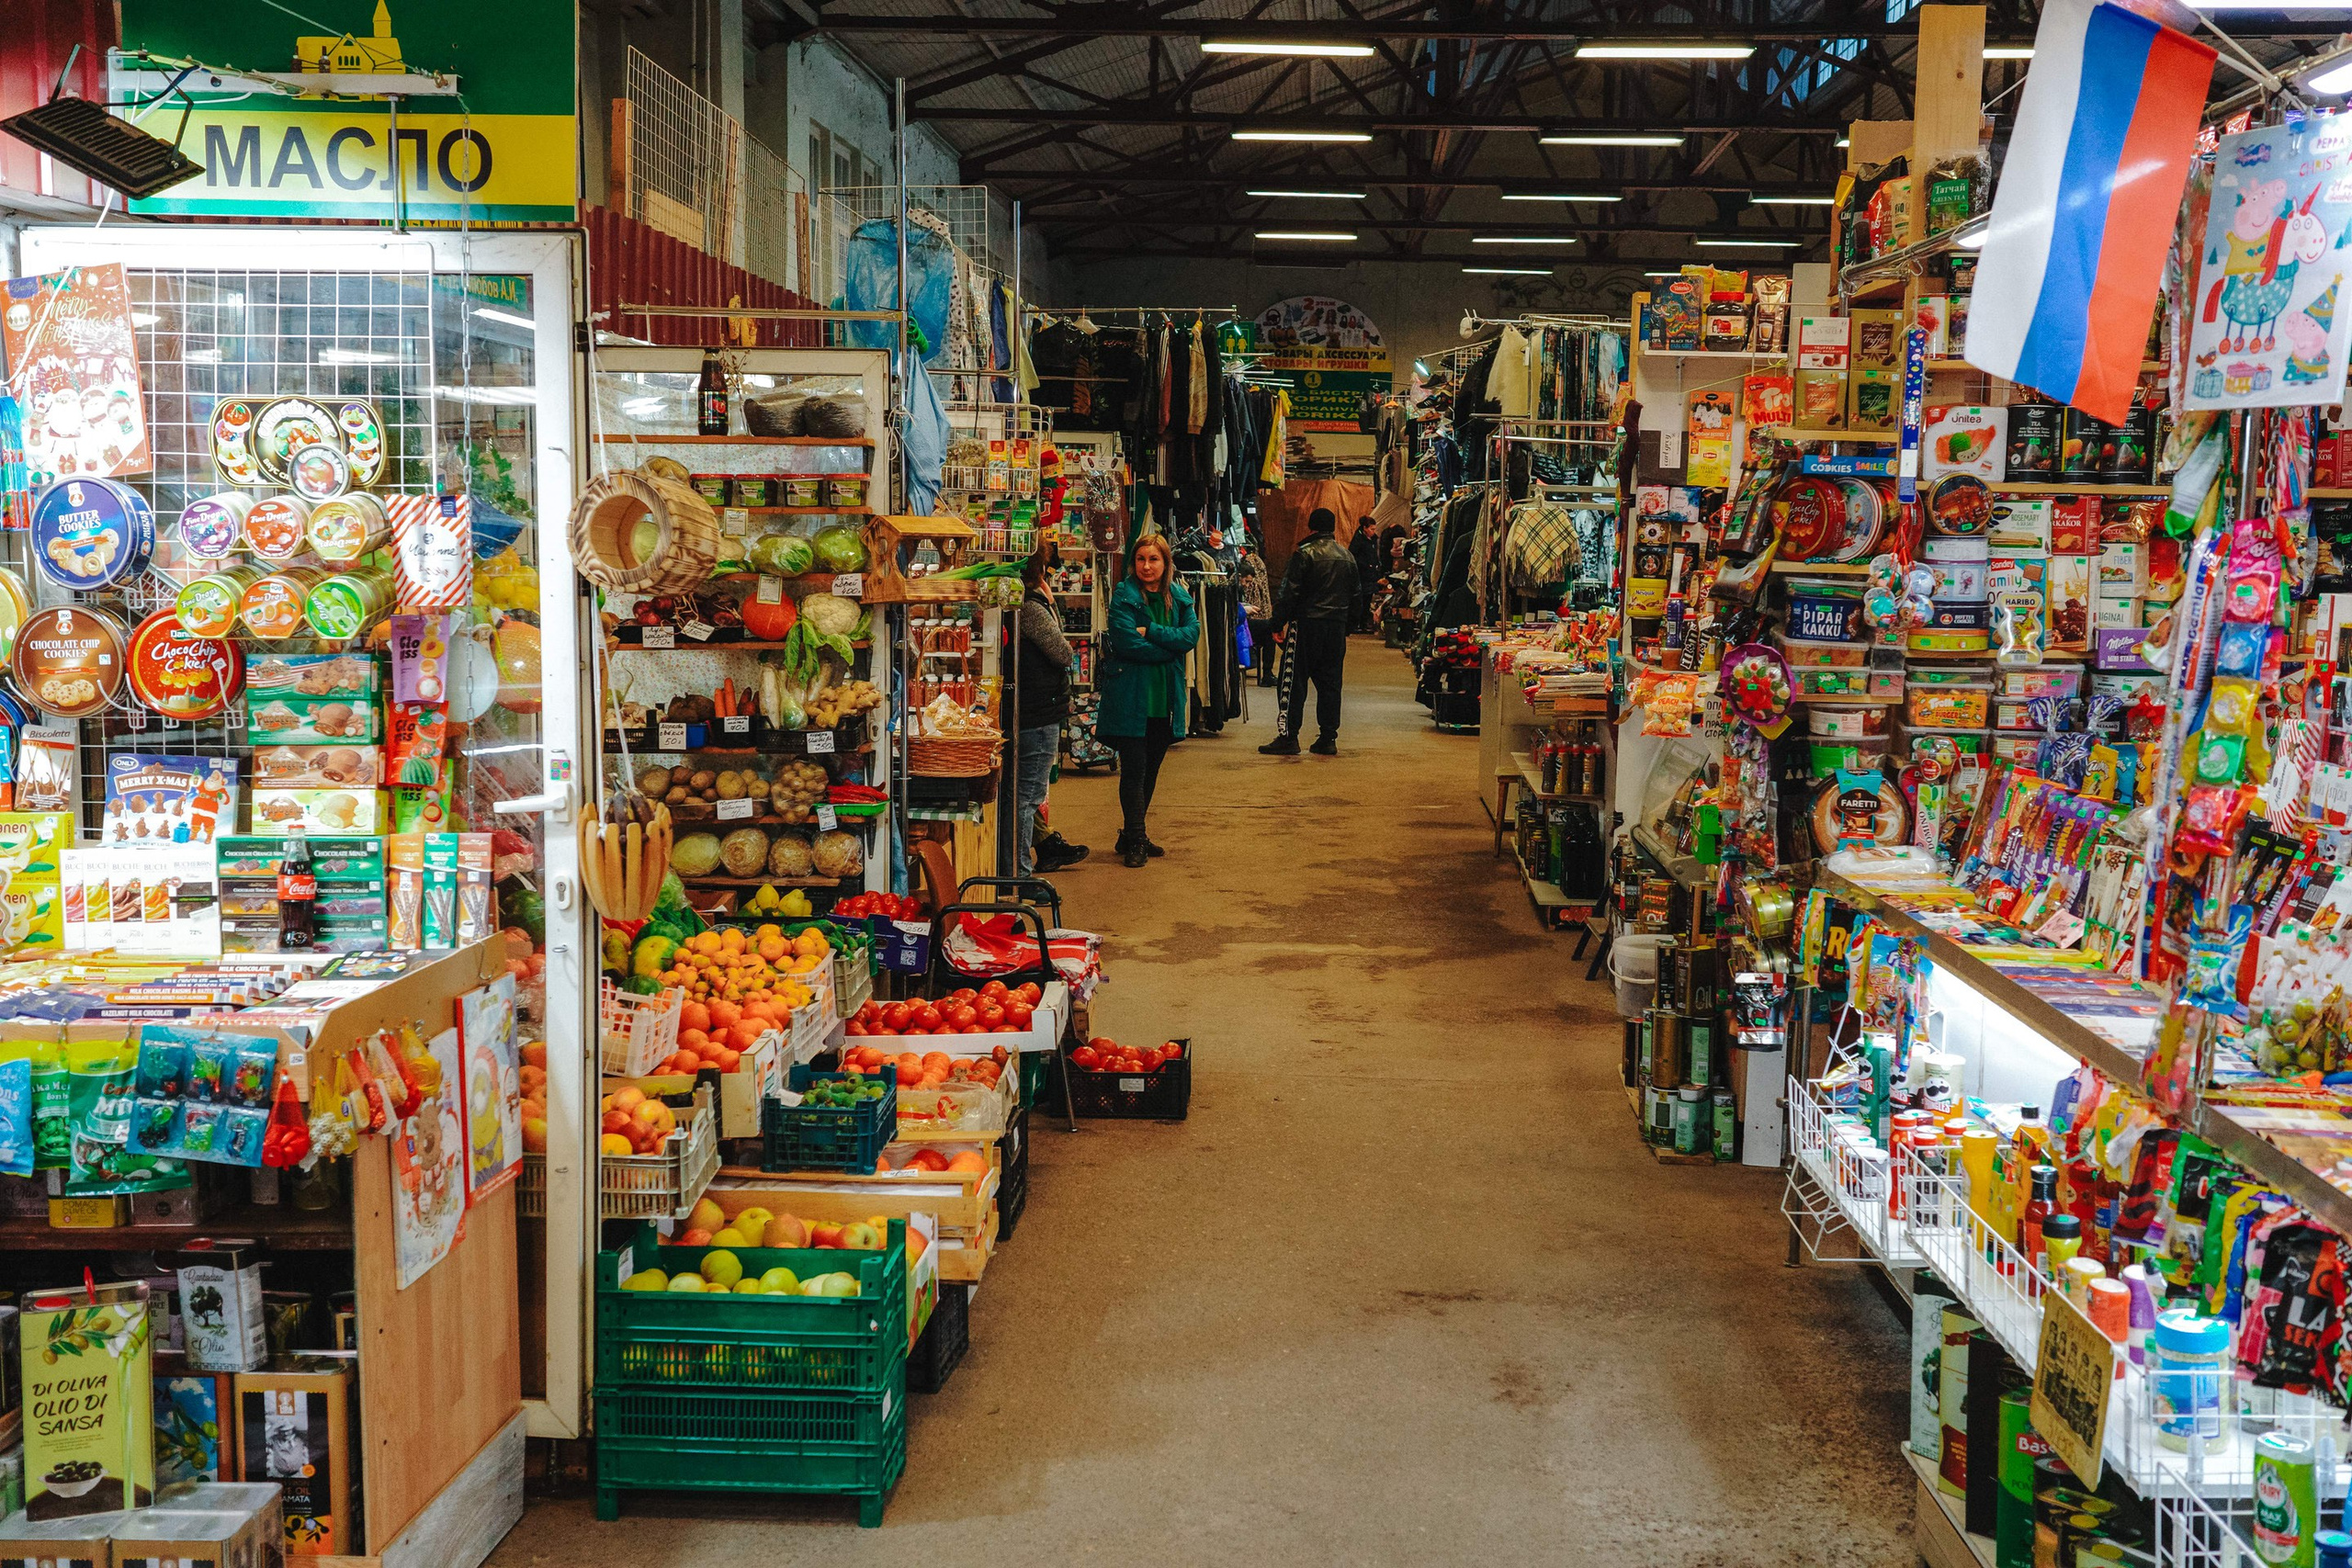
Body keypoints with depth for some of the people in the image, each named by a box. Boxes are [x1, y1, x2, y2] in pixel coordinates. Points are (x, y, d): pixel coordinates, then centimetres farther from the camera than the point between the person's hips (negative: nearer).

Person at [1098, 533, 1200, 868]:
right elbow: (1127, 642, -17)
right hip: (1131, 697, -5)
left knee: (1150, 769, 12)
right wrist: (1169, 647, -12)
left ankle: (1133, 835, 23)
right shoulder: (1123, 595, -6)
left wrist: (1150, 632, -17)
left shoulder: (1179, 597, 9)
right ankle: (1134, 840, 1)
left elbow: (1191, 634, -6)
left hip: (1165, 698, 5)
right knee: (1134, 769, -5)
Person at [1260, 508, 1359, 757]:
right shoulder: (1347, 556, 12)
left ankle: (1288, 736, -6)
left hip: (1306, 624, -5)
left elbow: (1289, 593, -11)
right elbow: (1355, 596, 18)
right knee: (1329, 682, 9)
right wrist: (1348, 628, 24)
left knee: (1294, 681, -2)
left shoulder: (1304, 554, -7)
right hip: (1337, 625, 5)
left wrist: (1279, 624, -5)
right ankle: (1328, 738, 9)